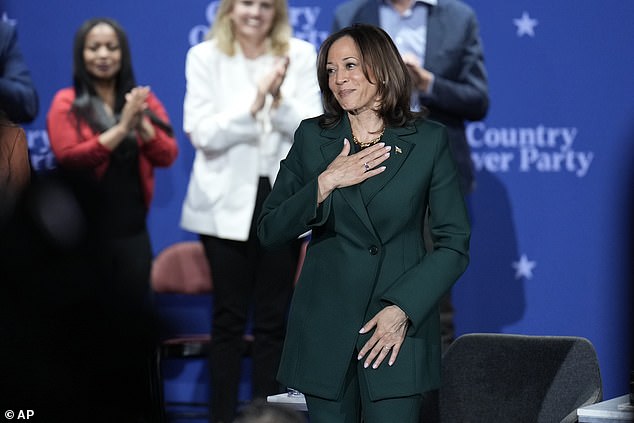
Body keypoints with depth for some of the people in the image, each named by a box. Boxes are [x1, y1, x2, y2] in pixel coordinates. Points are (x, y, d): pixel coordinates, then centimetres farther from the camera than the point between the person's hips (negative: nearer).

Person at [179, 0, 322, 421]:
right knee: (229, 316, 4)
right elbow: (202, 133, -9)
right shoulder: (205, 56, -1)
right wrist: (253, 101, -21)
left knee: (272, 319, 6)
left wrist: (280, 100, -22)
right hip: (227, 202, -1)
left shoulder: (300, 55, 1)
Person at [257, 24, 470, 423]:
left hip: (400, 330, -2)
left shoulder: (429, 140, 2)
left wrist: (403, 309, -11)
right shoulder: (312, 138, 7)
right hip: (324, 332, 2)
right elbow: (269, 230, 3)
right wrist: (326, 183, -10)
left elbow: (455, 244, 0)